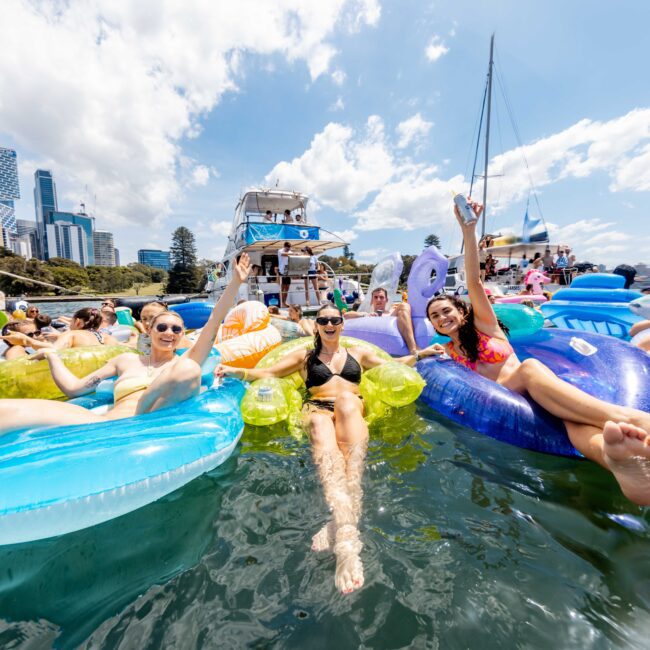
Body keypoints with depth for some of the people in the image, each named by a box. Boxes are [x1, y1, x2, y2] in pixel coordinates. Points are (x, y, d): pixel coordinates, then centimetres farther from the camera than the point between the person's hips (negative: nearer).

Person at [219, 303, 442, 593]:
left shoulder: (358, 353, 29)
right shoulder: (304, 356, 25)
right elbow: (267, 373, 17)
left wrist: (420, 353, 19)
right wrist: (236, 371, 1)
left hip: (353, 409, 0)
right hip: (318, 409, 0)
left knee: (345, 399, -38)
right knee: (326, 448, -36)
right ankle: (347, 537, -58)